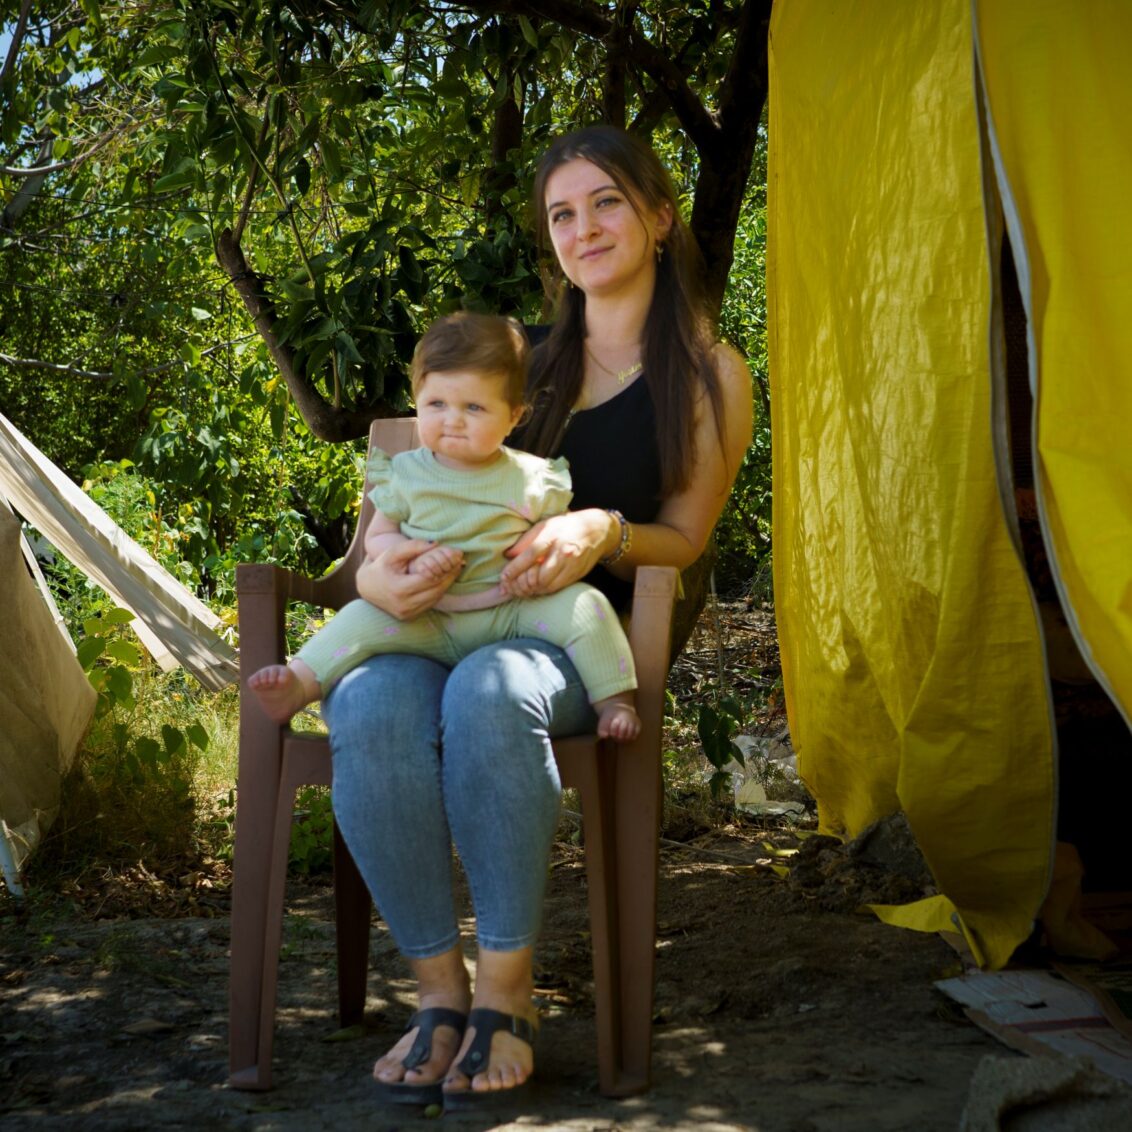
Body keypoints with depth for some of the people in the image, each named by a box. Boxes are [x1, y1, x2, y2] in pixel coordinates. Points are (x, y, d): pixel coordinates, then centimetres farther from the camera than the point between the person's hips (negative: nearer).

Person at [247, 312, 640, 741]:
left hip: (513, 613, -1)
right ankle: (299, 684, -26)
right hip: (429, 622, 1)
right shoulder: (405, 475, 4)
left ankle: (614, 700, -17)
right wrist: (414, 558, -15)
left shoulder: (531, 480, 0)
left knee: (583, 605, -23)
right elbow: (376, 537, 8)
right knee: (365, 616, -23)